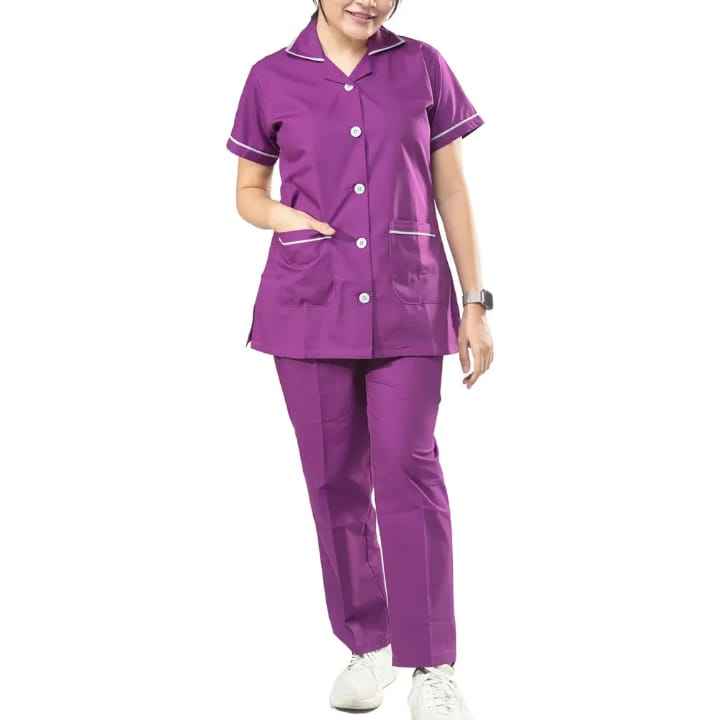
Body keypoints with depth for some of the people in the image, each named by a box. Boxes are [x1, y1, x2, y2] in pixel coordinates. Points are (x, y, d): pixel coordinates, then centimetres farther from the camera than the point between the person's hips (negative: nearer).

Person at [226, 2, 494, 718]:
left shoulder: (422, 67, 4)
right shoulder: (272, 78, 4)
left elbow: (451, 191, 7)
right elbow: (249, 192, 13)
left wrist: (476, 303, 3)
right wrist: (294, 219, -10)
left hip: (406, 303, -1)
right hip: (310, 303, 1)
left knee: (408, 468, -8)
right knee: (335, 476, 6)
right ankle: (368, 645, 21)